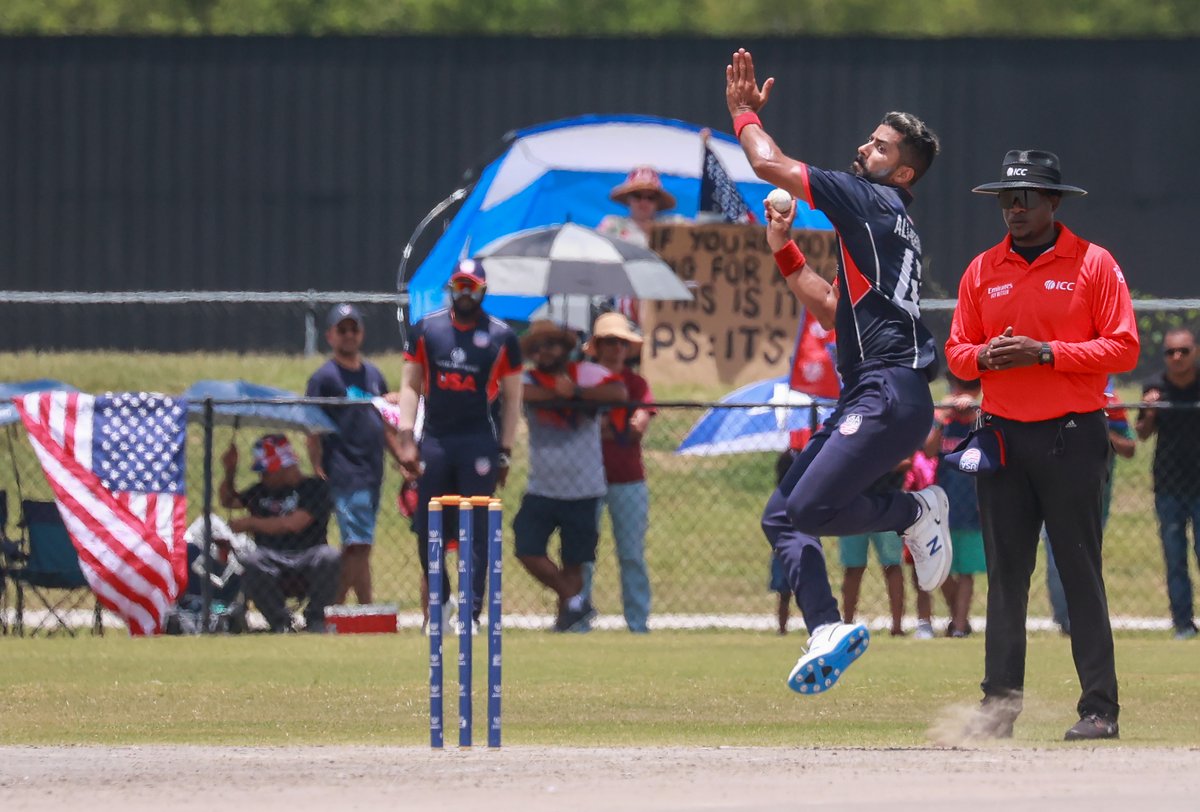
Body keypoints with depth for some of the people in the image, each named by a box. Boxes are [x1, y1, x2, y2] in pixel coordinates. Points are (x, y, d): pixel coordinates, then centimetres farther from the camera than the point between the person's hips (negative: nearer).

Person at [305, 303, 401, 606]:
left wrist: (402, 460, 17)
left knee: (355, 547, 9)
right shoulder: (324, 377, -3)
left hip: (373, 470, 7)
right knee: (360, 544, -14)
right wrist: (318, 472, -13)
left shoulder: (373, 374, 17)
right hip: (344, 472, -7)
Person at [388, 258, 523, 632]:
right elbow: (410, 387, 9)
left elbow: (511, 398, 6)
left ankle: (471, 612, 0)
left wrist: (505, 452, 1)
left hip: (479, 442, -2)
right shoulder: (425, 330, 7)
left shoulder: (502, 337, 3)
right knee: (427, 530, 4)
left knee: (476, 531, -4)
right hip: (434, 441, 2)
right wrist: (406, 439, -1)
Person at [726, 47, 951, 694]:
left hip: (891, 395, -10)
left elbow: (769, 164, -7)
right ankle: (828, 629, -3)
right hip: (864, 398, 10)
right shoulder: (886, 226, 24)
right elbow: (832, 312, 30)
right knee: (781, 516, 6)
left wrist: (744, 112, 10)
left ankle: (915, 510, -1)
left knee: (807, 510, -20)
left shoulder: (876, 201, -5)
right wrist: (785, 251, 26)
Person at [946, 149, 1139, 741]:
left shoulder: (1093, 265, 0)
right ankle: (999, 704, 7)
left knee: (1081, 575, -4)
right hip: (1002, 438, 4)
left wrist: (1045, 352, -15)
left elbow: (1123, 348, -6)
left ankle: (1099, 709, -4)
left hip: (1072, 438, -4)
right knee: (1005, 576, 4)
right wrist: (986, 355, -9)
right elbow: (956, 352, 14)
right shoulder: (982, 270, 12)